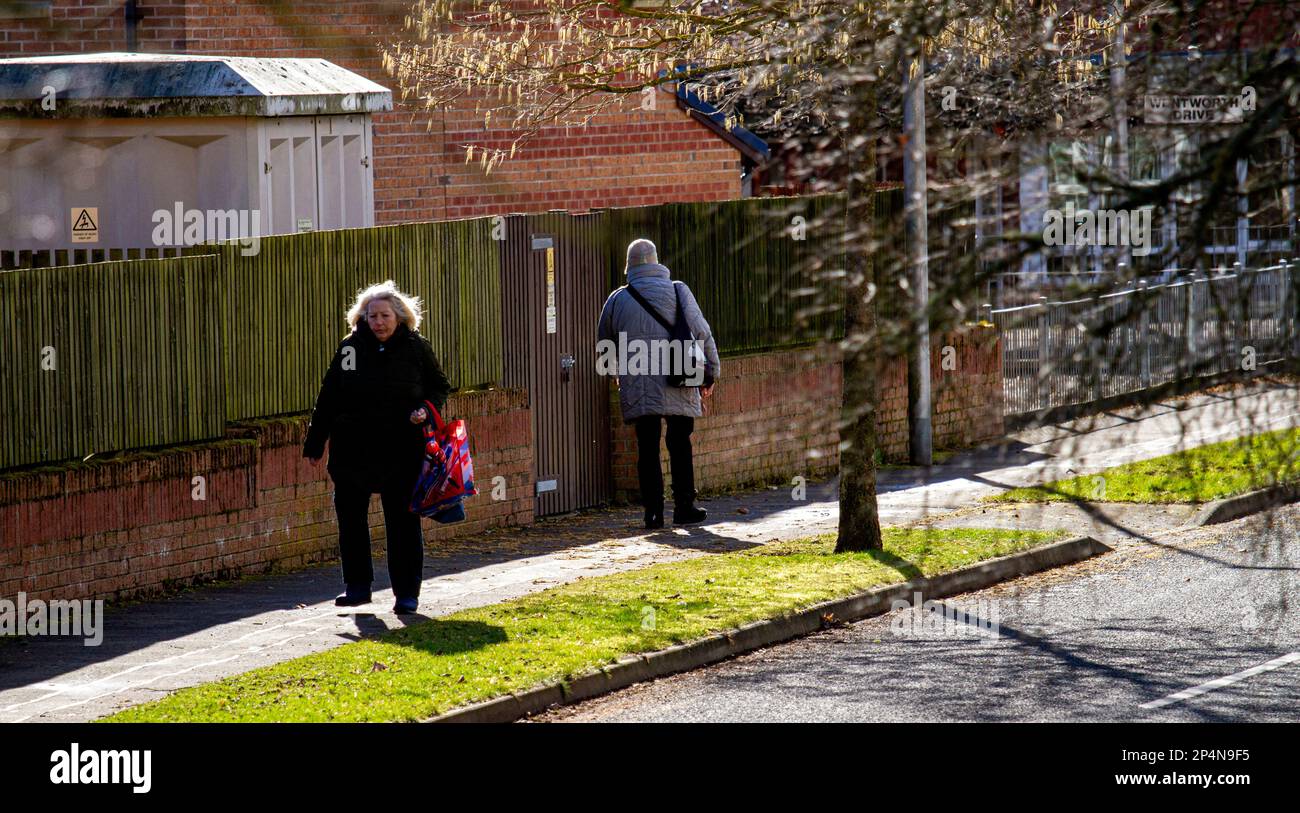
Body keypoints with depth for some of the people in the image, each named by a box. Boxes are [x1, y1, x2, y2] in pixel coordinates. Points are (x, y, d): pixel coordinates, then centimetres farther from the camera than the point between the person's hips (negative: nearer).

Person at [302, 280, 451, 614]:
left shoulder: (416, 348, -1)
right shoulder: (350, 348, 2)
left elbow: (440, 387, 10)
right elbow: (328, 397, 8)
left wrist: (425, 410, -11)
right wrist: (314, 443, 9)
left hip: (402, 452, -2)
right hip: (352, 451, 2)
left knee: (403, 521, 2)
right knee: (350, 519, 7)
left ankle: (406, 592, 9)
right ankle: (357, 586, 21)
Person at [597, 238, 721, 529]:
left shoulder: (617, 300, 6)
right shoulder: (678, 291, 1)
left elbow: (604, 345, 17)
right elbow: (702, 332, -2)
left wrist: (619, 373, 34)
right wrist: (710, 373, 6)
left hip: (638, 390, 1)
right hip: (678, 388, -1)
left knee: (647, 448, 5)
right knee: (680, 445, 9)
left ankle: (653, 511, 1)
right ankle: (684, 507, 10)